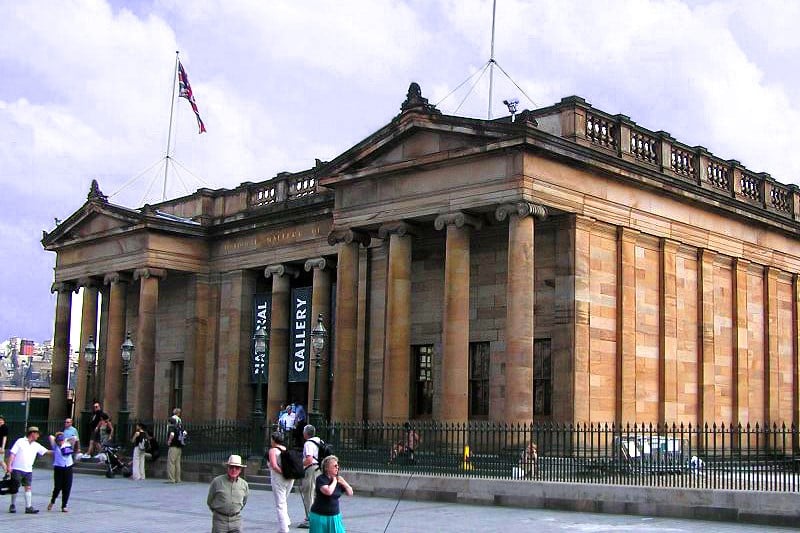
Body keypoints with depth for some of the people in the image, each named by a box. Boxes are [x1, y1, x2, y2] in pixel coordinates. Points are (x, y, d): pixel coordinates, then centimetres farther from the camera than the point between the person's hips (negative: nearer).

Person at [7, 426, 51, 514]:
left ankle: (29, 507, -4)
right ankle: (12, 506, 17)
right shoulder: (20, 441, -3)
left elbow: (47, 451, 14)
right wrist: (9, 465, -14)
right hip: (17, 469, -4)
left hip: (28, 470, 4)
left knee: (28, 488, -2)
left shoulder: (36, 445, 11)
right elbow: (12, 453, -6)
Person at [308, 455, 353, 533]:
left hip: (334, 516, 5)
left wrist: (344, 483, -7)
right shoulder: (321, 479, -14)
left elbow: (350, 493, 9)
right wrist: (334, 481, -16)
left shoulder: (338, 479, 5)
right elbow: (328, 491, -32)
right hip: (320, 516, -5)